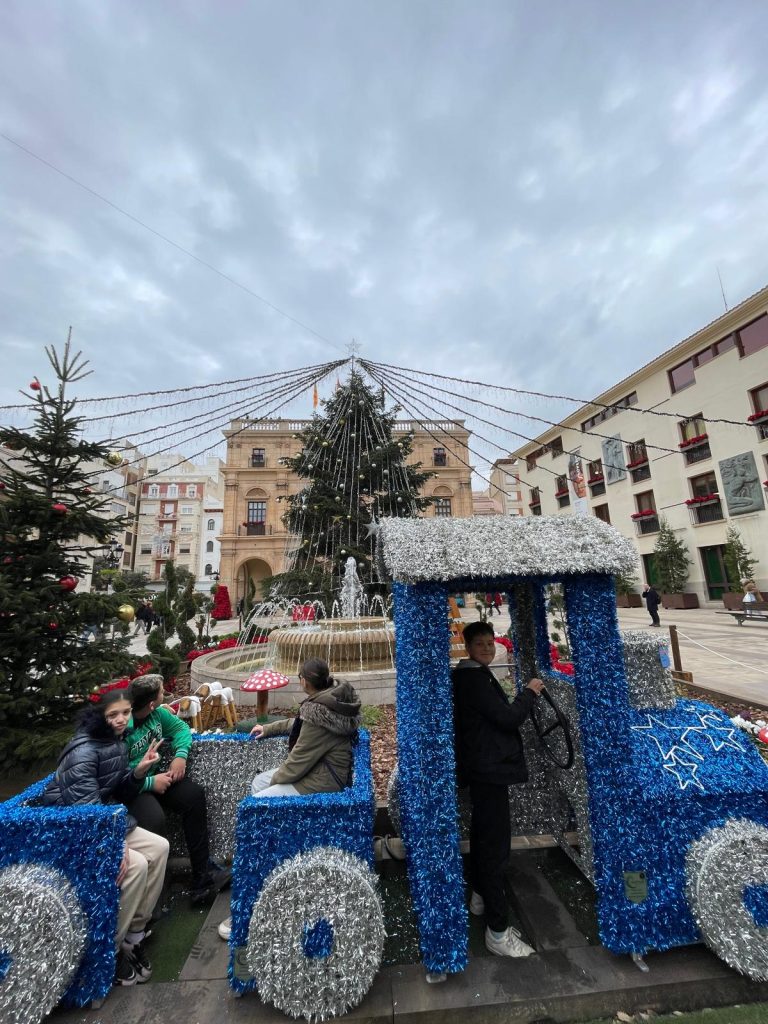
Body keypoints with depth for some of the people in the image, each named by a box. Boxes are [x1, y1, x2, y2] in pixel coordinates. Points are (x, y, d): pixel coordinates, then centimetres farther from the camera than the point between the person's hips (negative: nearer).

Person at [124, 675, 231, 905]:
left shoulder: (158, 713, -4)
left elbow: (180, 727, 8)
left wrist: (180, 755, -9)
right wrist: (150, 783, -23)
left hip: (155, 776, 7)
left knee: (194, 794, -12)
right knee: (154, 819, -33)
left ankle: (202, 874, -1)